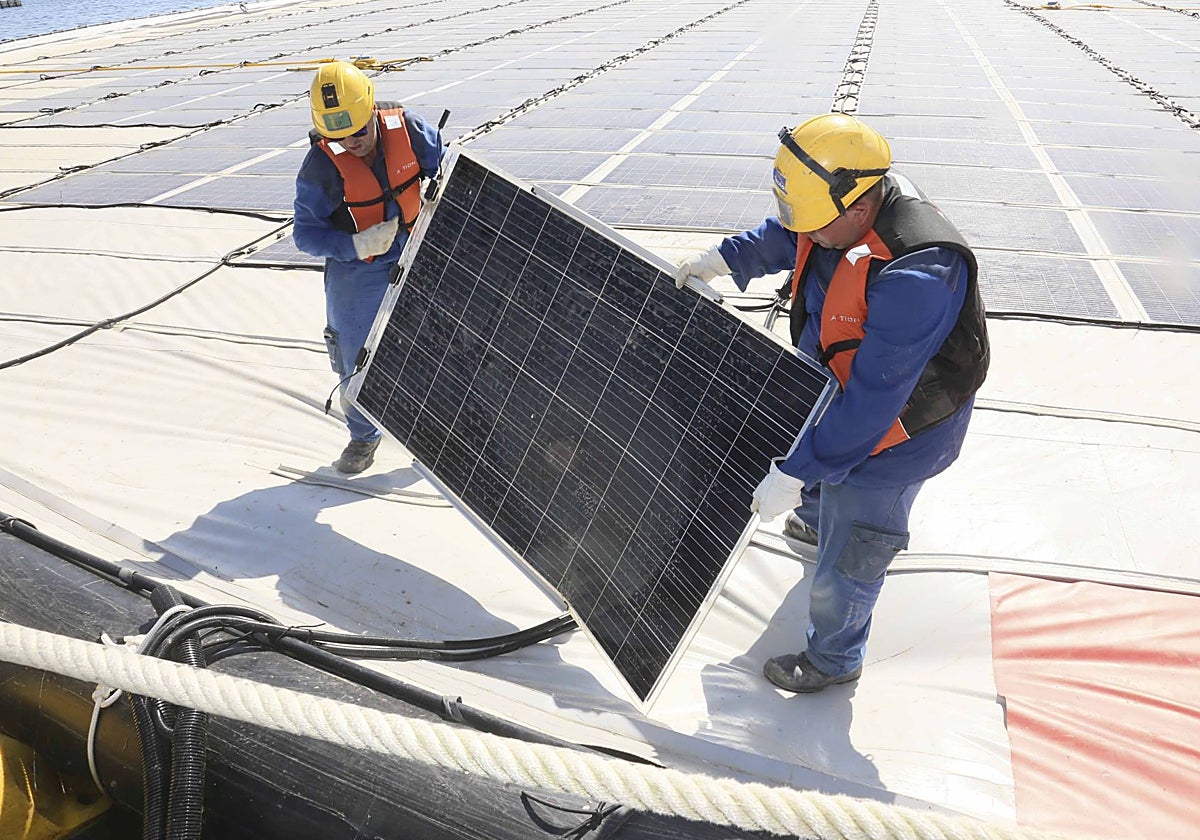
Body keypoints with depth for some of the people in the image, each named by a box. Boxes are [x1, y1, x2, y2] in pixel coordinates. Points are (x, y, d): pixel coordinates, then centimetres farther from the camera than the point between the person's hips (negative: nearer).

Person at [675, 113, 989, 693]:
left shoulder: (916, 278, -42)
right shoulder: (851, 196, -15)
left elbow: (872, 400, -38)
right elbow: (784, 236, 9)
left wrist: (794, 474, -35)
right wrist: (724, 259, -5)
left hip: (891, 433, -8)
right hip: (835, 390, 9)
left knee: (847, 561, 9)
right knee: (821, 481, 37)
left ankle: (834, 659, 36)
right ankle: (817, 522, 72)